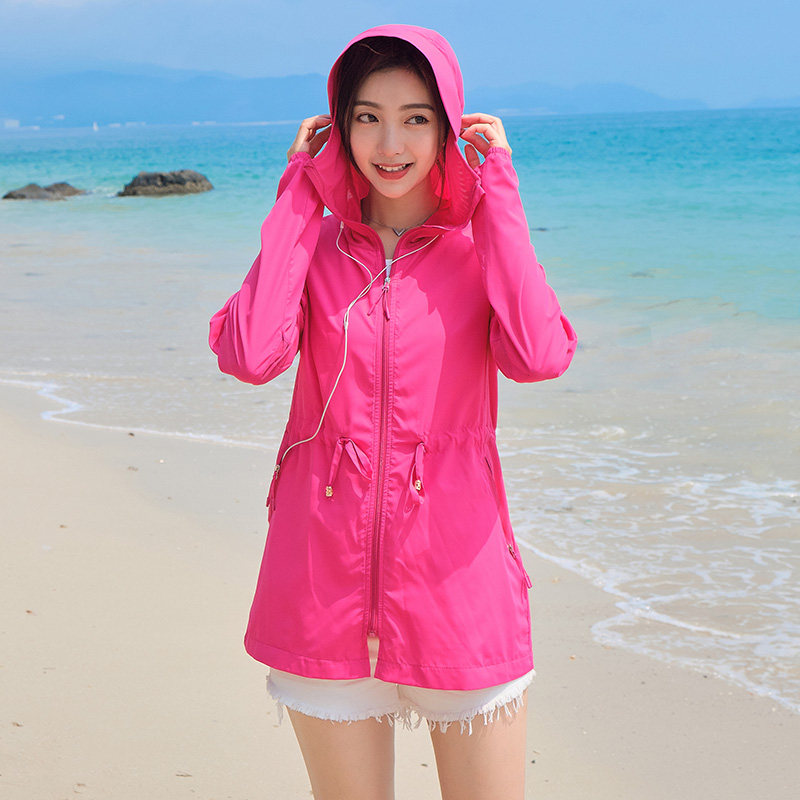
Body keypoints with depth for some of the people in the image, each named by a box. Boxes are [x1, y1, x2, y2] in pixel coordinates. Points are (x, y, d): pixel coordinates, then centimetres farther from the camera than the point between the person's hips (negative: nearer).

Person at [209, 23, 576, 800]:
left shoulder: (481, 244, 2)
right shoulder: (311, 242, 4)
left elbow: (539, 355, -20)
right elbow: (250, 355, -17)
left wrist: (497, 187, -11)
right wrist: (299, 195, -7)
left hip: (456, 576, -1)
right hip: (325, 582, 1)